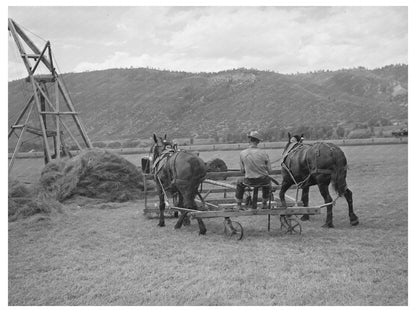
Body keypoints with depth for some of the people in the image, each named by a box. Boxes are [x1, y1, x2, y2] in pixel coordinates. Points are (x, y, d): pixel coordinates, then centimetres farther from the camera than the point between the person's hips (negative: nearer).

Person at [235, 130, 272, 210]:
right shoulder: (263, 153, -10)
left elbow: (242, 170, 2)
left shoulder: (242, 153, -9)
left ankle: (238, 205, 34)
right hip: (263, 180, 1)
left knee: (239, 182, 32)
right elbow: (269, 171, -4)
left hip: (249, 181, 0)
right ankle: (265, 204, 46)